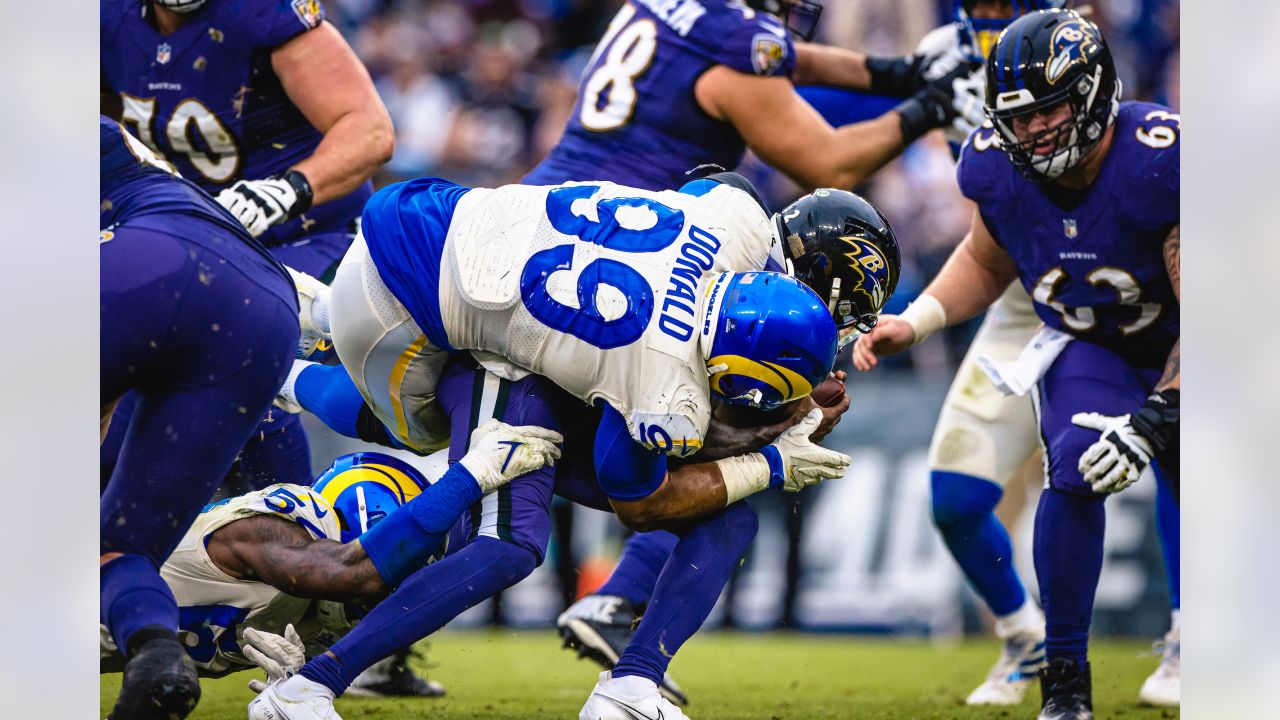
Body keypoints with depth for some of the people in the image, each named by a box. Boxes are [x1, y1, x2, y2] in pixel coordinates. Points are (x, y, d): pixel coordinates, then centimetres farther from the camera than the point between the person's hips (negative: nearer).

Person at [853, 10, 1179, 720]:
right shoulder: (999, 168, -17)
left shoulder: (1160, 161, -32)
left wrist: (1155, 419, -33)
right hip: (1087, 349, 2)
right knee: (1076, 474, -25)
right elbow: (986, 261, 9)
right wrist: (914, 321, -6)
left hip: (1177, 354, -2)